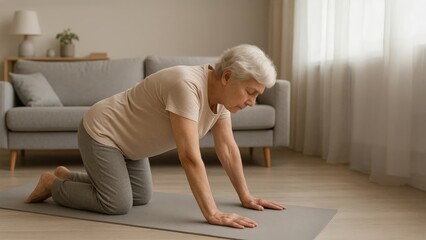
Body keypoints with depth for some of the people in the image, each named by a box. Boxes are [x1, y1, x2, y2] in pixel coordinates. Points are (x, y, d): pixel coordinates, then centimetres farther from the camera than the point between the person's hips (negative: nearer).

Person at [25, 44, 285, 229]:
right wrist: (213, 214, -39)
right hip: (100, 132, -9)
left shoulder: (221, 92, -9)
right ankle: (54, 184, 11)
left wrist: (246, 197, -2)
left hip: (126, 138, 9)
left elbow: (228, 148, -2)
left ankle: (68, 176, 28)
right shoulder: (187, 86, -35)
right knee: (118, 204, -12)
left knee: (142, 197, 13)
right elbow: (190, 157, -39)